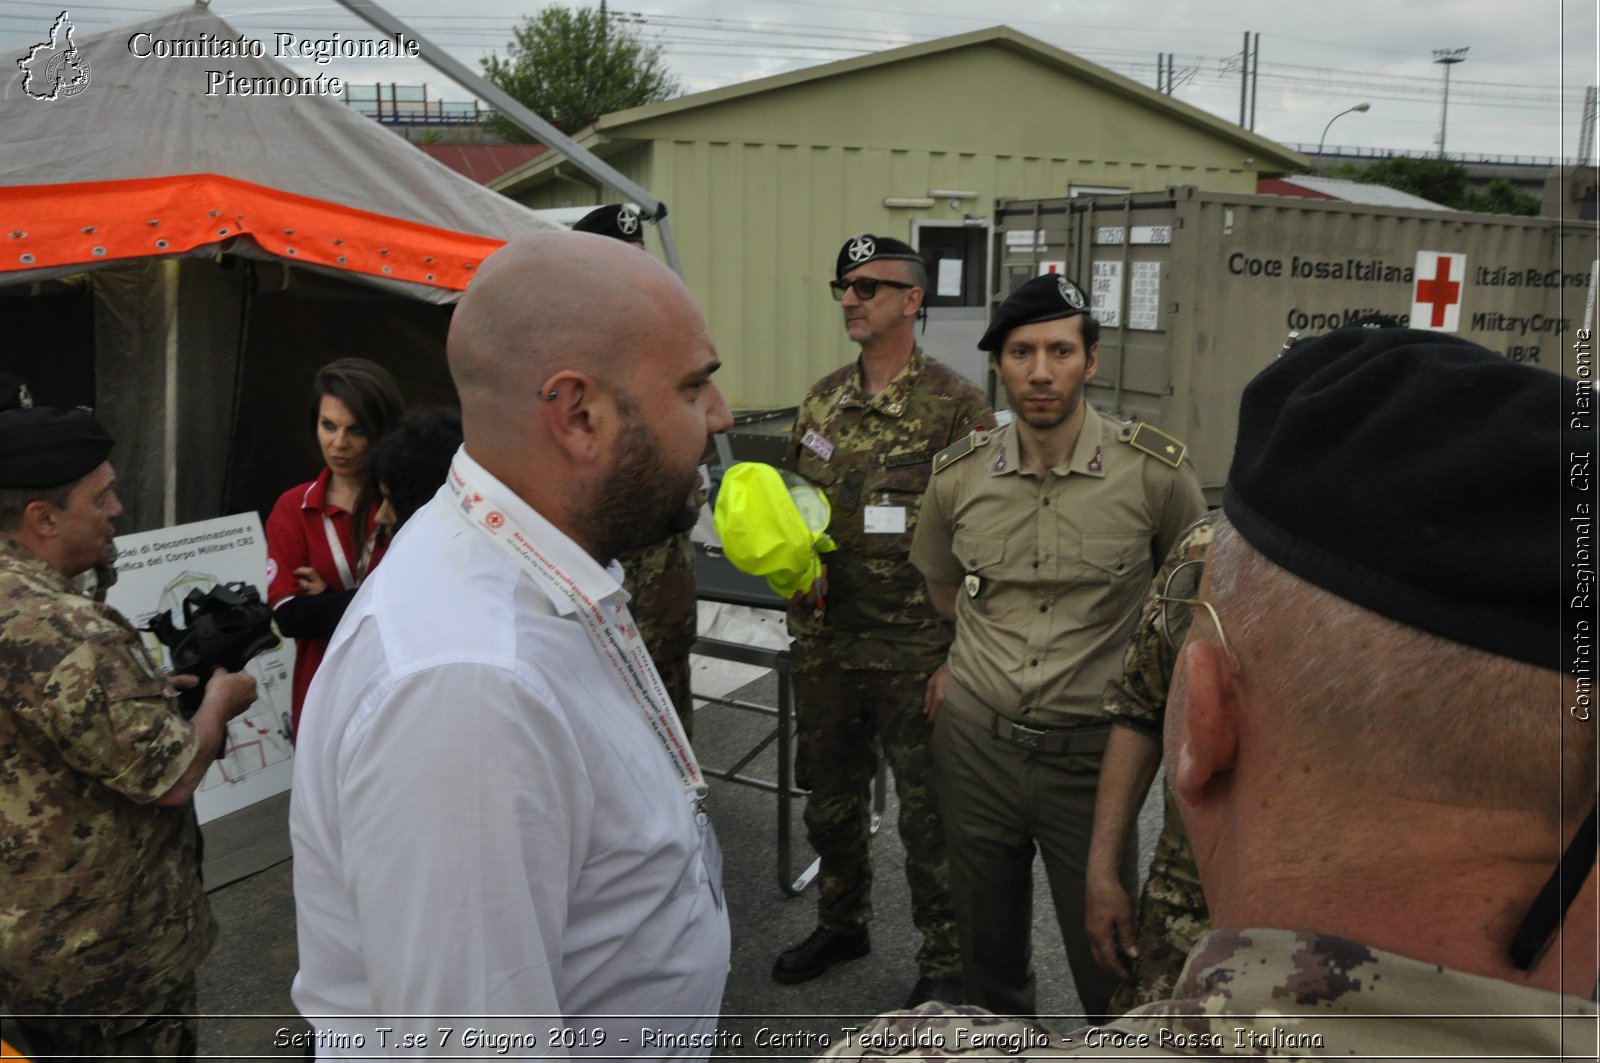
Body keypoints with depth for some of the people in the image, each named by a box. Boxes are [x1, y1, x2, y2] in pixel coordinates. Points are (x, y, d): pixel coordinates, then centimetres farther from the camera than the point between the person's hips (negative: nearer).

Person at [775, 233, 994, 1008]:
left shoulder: (955, 406, -11)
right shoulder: (821, 401, 8)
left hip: (915, 653, -6)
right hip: (824, 645, 6)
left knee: (928, 813, 7)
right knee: (830, 797, 20)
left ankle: (945, 962, 25)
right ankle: (841, 924, 42)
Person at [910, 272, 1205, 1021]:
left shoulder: (1156, 472, -12)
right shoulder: (957, 474, -3)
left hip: (1091, 751, -2)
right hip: (975, 741, 3)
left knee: (1106, 957, 11)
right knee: (988, 947, 20)